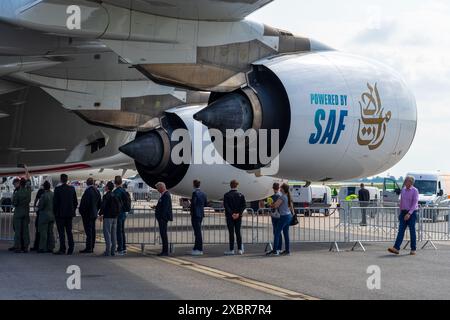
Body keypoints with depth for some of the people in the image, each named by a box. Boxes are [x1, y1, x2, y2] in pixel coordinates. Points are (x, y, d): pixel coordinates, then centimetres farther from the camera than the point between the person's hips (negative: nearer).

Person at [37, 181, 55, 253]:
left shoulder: (43, 196, -18)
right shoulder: (53, 195, 2)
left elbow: (40, 207, -14)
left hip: (44, 216, -7)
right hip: (52, 216, 7)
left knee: (43, 232, -3)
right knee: (50, 232, 11)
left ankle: (42, 248, -2)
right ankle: (50, 247, 13)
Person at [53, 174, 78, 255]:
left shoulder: (58, 189, -9)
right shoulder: (72, 189, 3)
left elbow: (55, 202, -8)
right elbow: (75, 202, 7)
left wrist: (55, 212, 2)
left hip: (60, 213, -4)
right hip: (70, 213, 4)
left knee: (61, 232, -2)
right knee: (69, 231, 9)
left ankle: (62, 249, -4)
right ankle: (71, 249, 8)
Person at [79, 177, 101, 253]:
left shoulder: (88, 191, -19)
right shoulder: (97, 191, 9)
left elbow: (85, 203, -21)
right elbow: (100, 203, 16)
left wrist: (82, 212, -9)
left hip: (87, 214, -9)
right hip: (94, 214, 9)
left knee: (88, 231, -7)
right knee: (92, 231, 12)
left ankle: (88, 248, -7)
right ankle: (91, 247, 16)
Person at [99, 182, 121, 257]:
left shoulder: (106, 196, -12)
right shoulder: (115, 196, 11)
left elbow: (103, 206, -17)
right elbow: (119, 206, 12)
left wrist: (101, 214, -8)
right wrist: (117, 214, 16)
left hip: (107, 217, -7)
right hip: (115, 217, 7)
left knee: (107, 233, -5)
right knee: (114, 234, 10)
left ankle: (108, 251, -9)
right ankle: (113, 251, 11)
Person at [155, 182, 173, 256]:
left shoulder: (166, 195, -16)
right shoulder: (164, 195, 16)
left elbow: (165, 207, -21)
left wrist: (162, 217, -23)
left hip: (163, 217, -11)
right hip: (162, 217, 11)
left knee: (163, 234, -8)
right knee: (163, 234, 12)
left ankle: (165, 251, -6)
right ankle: (164, 251, 16)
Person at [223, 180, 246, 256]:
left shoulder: (227, 195, -4)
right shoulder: (241, 195, 3)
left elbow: (226, 205, -13)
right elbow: (244, 205, -5)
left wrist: (231, 214, -13)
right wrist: (239, 213, -10)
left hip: (230, 217, -2)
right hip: (238, 216, 2)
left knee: (231, 233, -1)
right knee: (238, 232, 10)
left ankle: (231, 250, -3)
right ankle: (240, 249, 9)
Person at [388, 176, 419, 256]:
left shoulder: (415, 191, -8)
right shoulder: (403, 190, 11)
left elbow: (415, 203, -16)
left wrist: (409, 213, -24)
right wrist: (401, 212, 17)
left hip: (412, 213, -5)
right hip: (404, 212, 5)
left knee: (412, 231, 0)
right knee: (401, 230, -5)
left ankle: (413, 249, 9)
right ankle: (396, 248, -14)